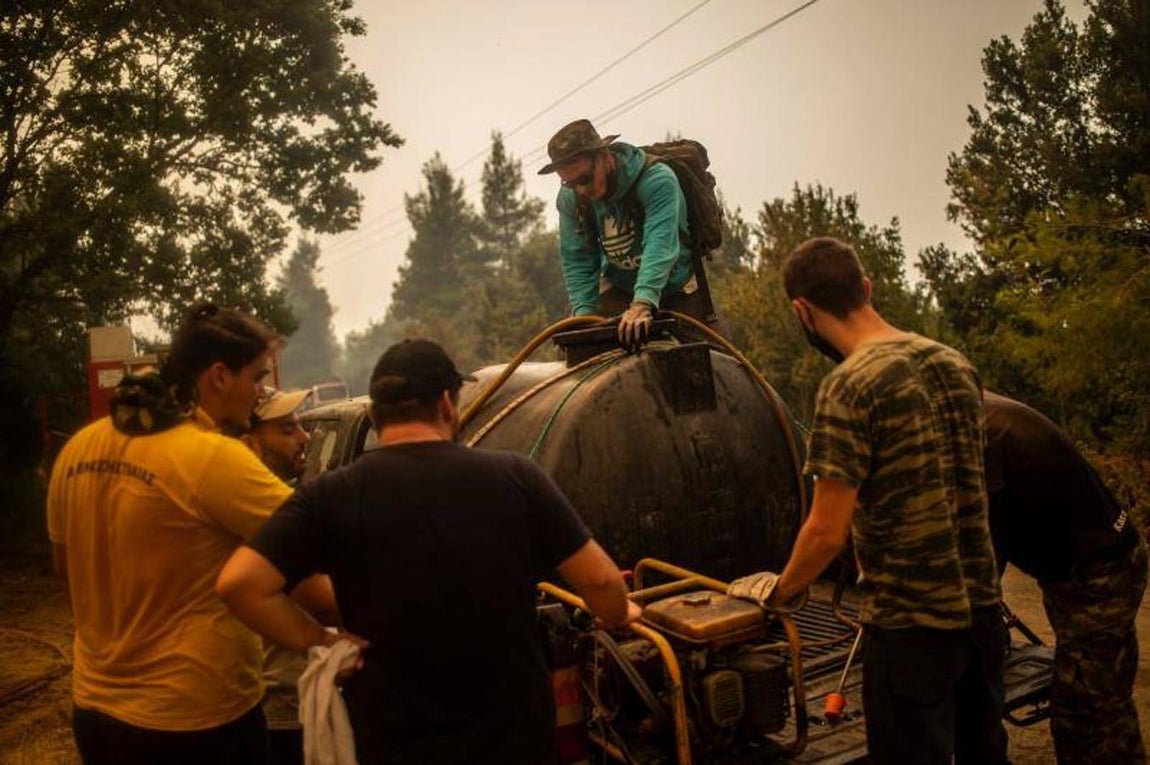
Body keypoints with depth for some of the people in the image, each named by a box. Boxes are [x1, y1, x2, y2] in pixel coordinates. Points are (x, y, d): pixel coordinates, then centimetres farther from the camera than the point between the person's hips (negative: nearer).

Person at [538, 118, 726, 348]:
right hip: (618, 289, 3)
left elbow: (661, 244, -40)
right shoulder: (569, 199, -13)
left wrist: (642, 304, -53)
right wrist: (584, 314, -22)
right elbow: (576, 260, -8)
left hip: (676, 288, -2)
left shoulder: (657, 180, -28)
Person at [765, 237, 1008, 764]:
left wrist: (779, 593, -1)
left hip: (909, 623, -7)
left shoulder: (849, 386, -19)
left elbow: (827, 532, -18)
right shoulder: (955, 364, 4)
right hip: (980, 605, 7)